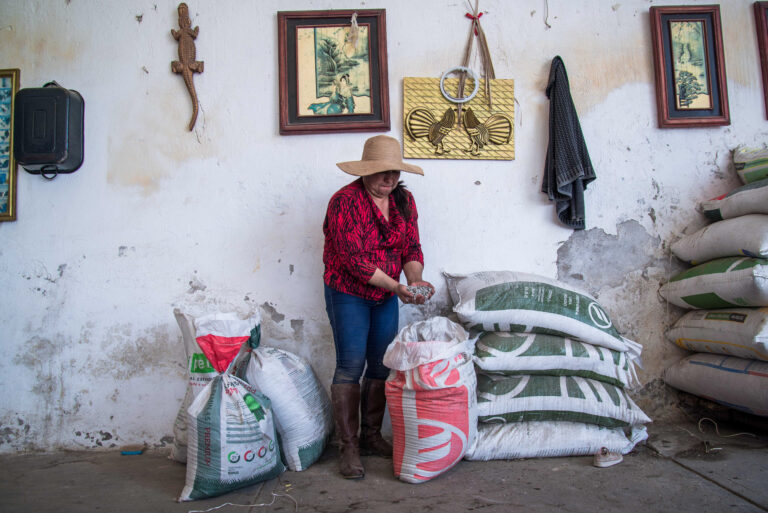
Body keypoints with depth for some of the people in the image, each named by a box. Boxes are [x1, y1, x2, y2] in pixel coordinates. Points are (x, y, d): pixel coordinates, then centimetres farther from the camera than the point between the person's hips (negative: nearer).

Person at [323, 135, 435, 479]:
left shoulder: (404, 200, 2)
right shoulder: (345, 201, -18)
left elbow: (412, 248, 1)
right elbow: (354, 259, -23)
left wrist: (415, 282, -18)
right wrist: (396, 287, -26)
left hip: (387, 295, 6)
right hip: (348, 293, -6)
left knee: (381, 367, 8)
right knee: (351, 366, -5)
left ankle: (371, 437, 23)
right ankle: (348, 447, 6)